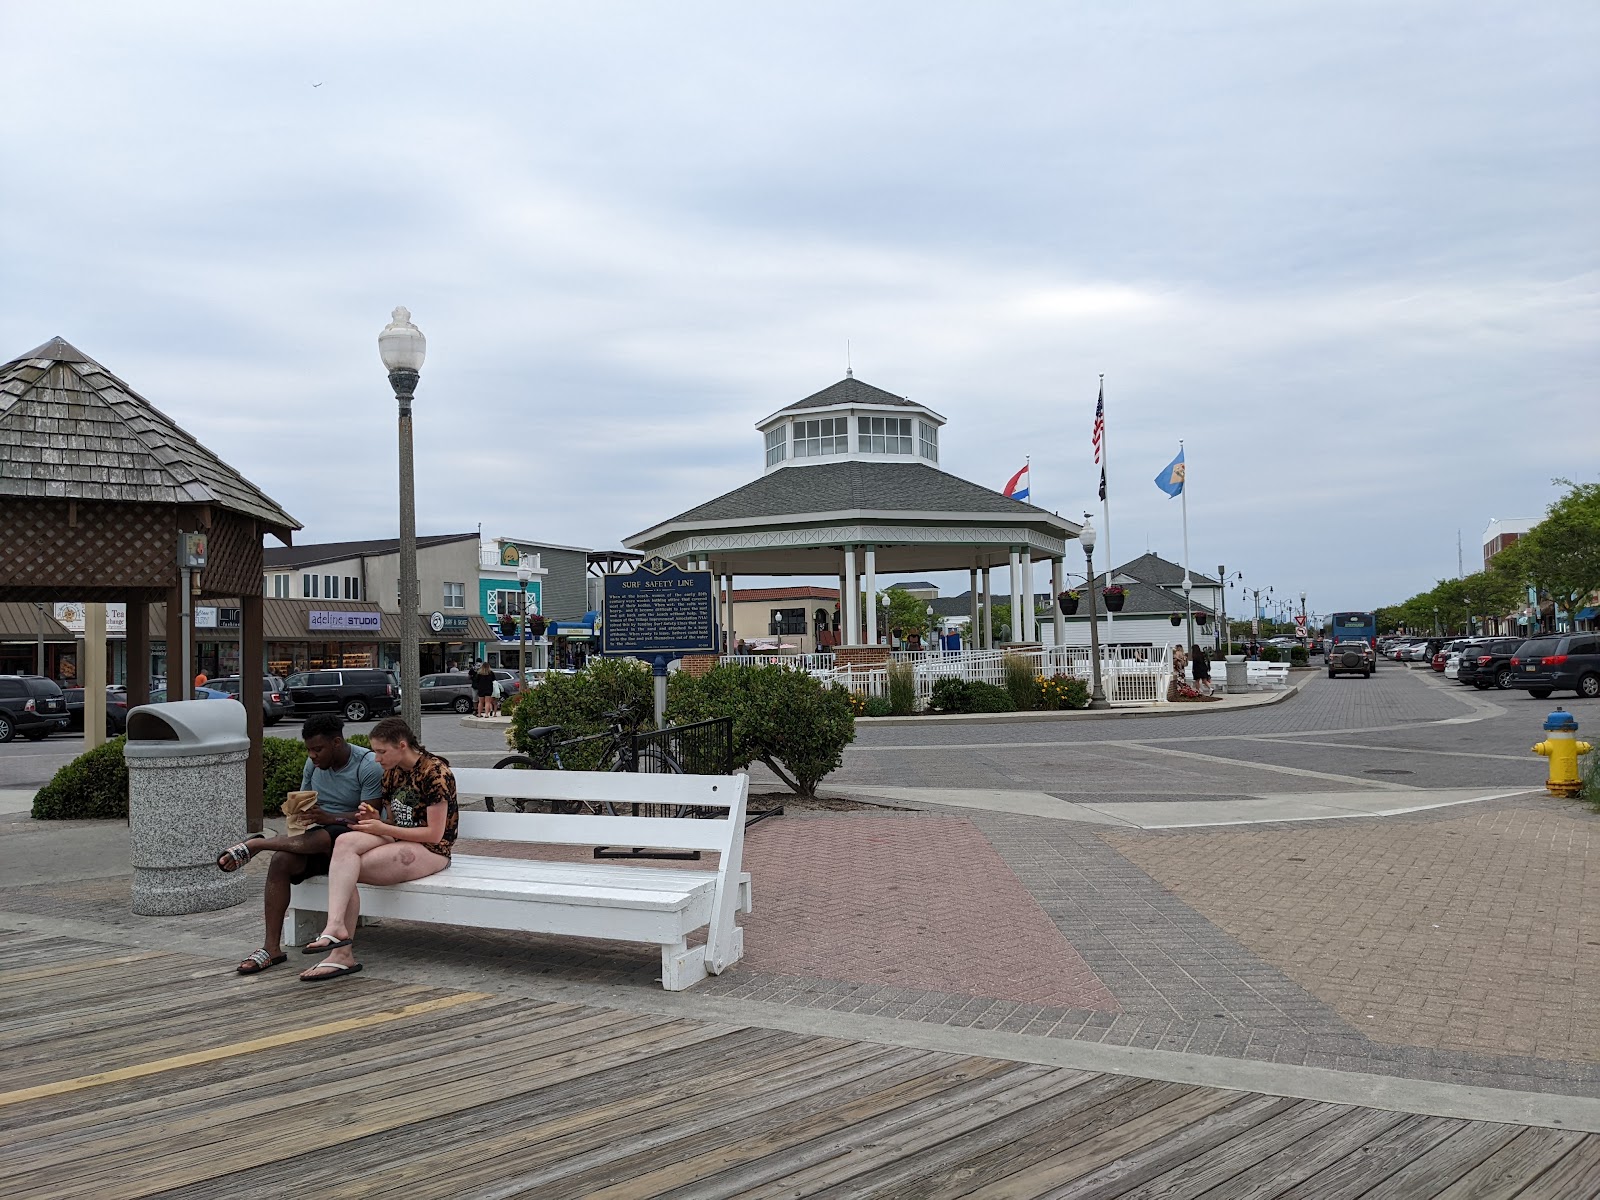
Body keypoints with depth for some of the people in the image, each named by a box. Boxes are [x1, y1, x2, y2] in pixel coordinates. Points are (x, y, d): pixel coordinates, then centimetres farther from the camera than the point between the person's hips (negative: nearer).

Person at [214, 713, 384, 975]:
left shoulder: (369, 766, -13)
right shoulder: (314, 763, 8)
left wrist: (329, 818, -30)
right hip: (319, 840, 6)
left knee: (322, 838, -40)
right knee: (281, 860, -24)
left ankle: (256, 844, -23)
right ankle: (272, 946, -24)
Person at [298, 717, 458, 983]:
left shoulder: (435, 772, -12)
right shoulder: (392, 773, 14)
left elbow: (434, 834, -15)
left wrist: (383, 829, -14)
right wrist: (375, 819, -2)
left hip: (430, 851, -8)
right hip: (399, 843, 8)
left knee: (346, 870, -23)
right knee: (345, 842, -23)